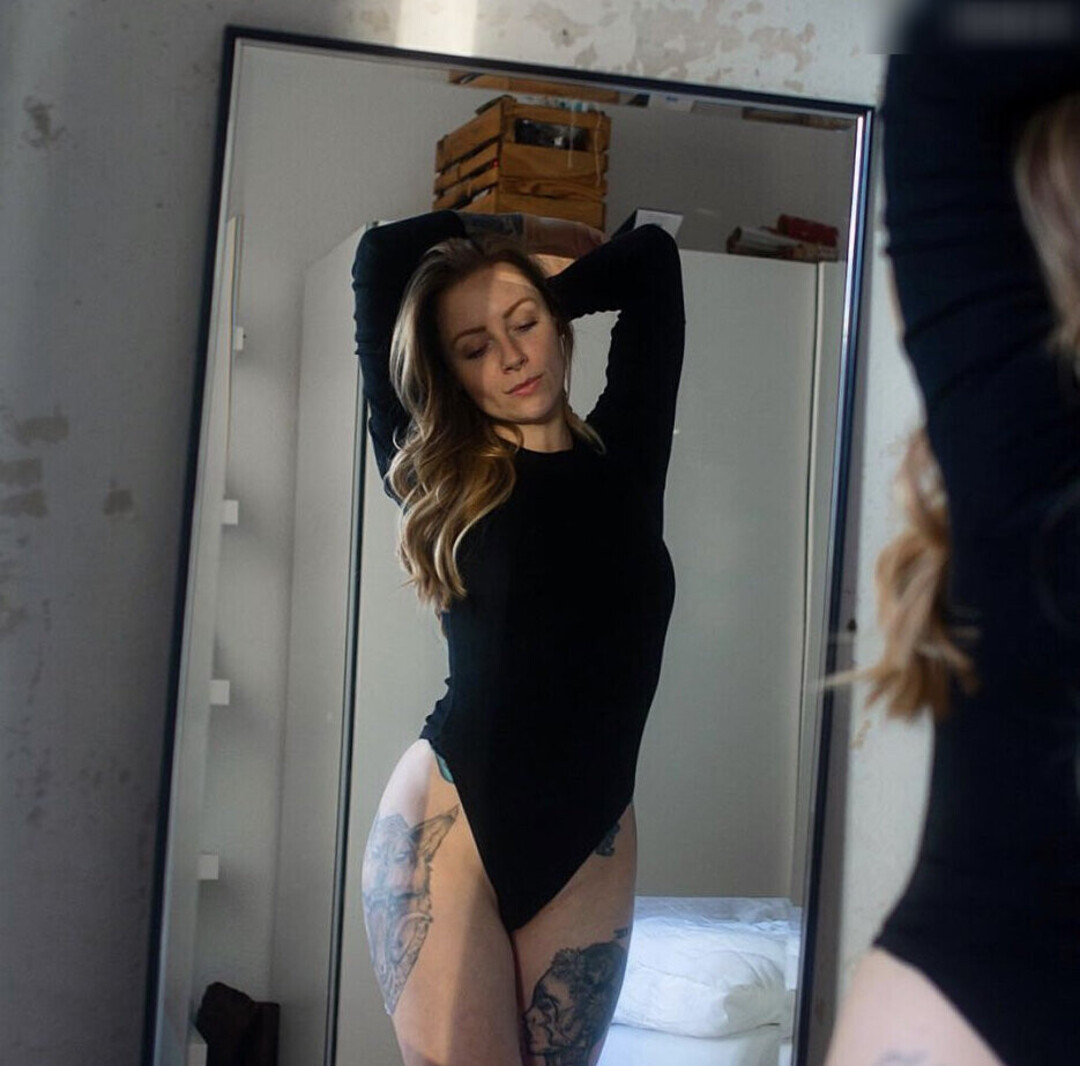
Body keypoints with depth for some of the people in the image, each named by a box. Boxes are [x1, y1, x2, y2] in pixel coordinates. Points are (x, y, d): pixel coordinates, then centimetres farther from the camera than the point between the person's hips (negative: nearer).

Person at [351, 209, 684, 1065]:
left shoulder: (622, 458, 10)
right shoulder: (440, 476, 5)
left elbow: (649, 260, 15)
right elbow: (383, 256, 5)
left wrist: (535, 285, 23)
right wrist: (523, 233, 19)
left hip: (592, 842, 3)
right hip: (450, 823, -2)